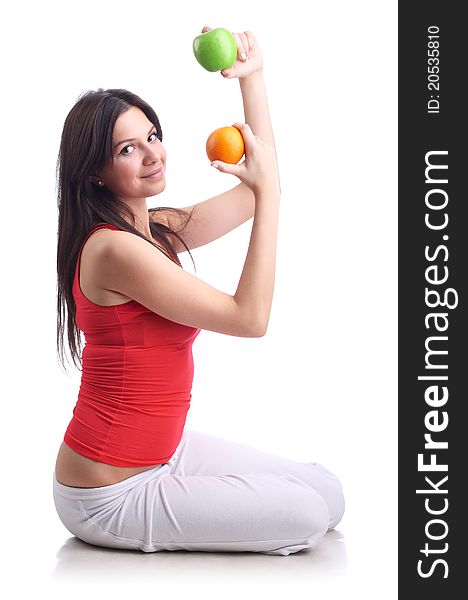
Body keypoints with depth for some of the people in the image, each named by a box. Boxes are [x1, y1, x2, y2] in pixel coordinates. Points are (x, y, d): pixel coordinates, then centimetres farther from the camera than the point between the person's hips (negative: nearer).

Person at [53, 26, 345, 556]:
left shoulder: (157, 230, 4)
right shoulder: (113, 249, -24)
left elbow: (258, 192, 13)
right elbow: (250, 317, -22)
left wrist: (252, 77, 8)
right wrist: (269, 192, -18)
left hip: (166, 449, 9)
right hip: (110, 495, -9)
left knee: (329, 493, 7)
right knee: (308, 514, -11)